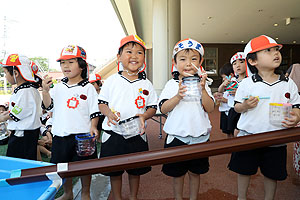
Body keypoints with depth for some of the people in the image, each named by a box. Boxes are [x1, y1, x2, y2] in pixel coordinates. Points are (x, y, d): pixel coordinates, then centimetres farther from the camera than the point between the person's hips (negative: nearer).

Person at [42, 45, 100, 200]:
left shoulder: (88, 88, -4)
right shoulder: (58, 87, 8)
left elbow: (94, 111, -5)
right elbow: (48, 106, 2)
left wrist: (93, 127, -18)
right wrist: (45, 90, -12)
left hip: (83, 135, -4)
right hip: (60, 135, 4)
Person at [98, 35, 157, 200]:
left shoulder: (146, 84, 1)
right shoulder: (111, 81, -1)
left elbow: (153, 107, 4)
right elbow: (102, 103, 3)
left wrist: (144, 116, -17)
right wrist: (109, 113, -17)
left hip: (137, 134, 1)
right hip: (113, 133, 0)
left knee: (136, 170, 16)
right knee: (114, 170, 13)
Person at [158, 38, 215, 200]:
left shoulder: (202, 83, 2)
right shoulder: (171, 84, -3)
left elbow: (210, 108, -6)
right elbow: (163, 109, -10)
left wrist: (203, 89, -19)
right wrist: (178, 96, -24)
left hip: (199, 136, 2)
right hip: (176, 136, -1)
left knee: (195, 173, 18)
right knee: (177, 174, 14)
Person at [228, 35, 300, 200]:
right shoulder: (246, 84, -6)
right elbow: (237, 107, 0)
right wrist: (245, 105, -21)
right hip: (248, 137, -1)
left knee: (272, 174, 17)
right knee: (244, 171, 14)